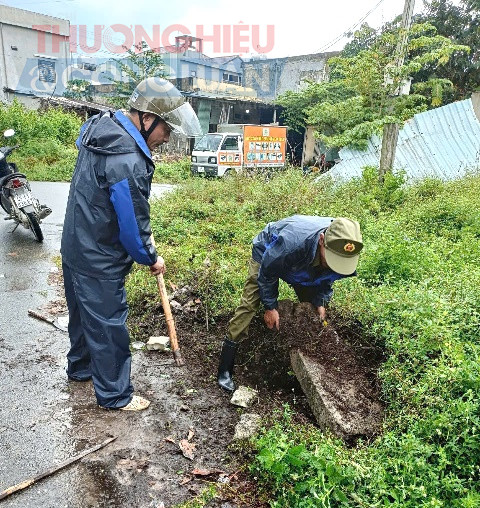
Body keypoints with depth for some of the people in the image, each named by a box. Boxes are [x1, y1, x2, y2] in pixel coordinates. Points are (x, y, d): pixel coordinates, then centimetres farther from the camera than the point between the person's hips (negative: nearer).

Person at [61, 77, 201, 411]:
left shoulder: (102, 126, 0)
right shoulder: (128, 162, -31)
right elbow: (132, 224, -23)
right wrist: (151, 258, -5)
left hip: (77, 247, 10)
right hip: (99, 262, -10)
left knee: (83, 313, 26)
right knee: (108, 326, 7)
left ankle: (80, 367, 49)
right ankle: (115, 395, 27)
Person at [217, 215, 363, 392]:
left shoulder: (343, 251, -31)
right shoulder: (291, 242, -49)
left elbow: (326, 278, -5)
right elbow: (267, 272, -27)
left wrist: (320, 302, -15)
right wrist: (270, 307, -19)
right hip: (267, 253, -5)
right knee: (248, 305, -15)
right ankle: (225, 370, -7)